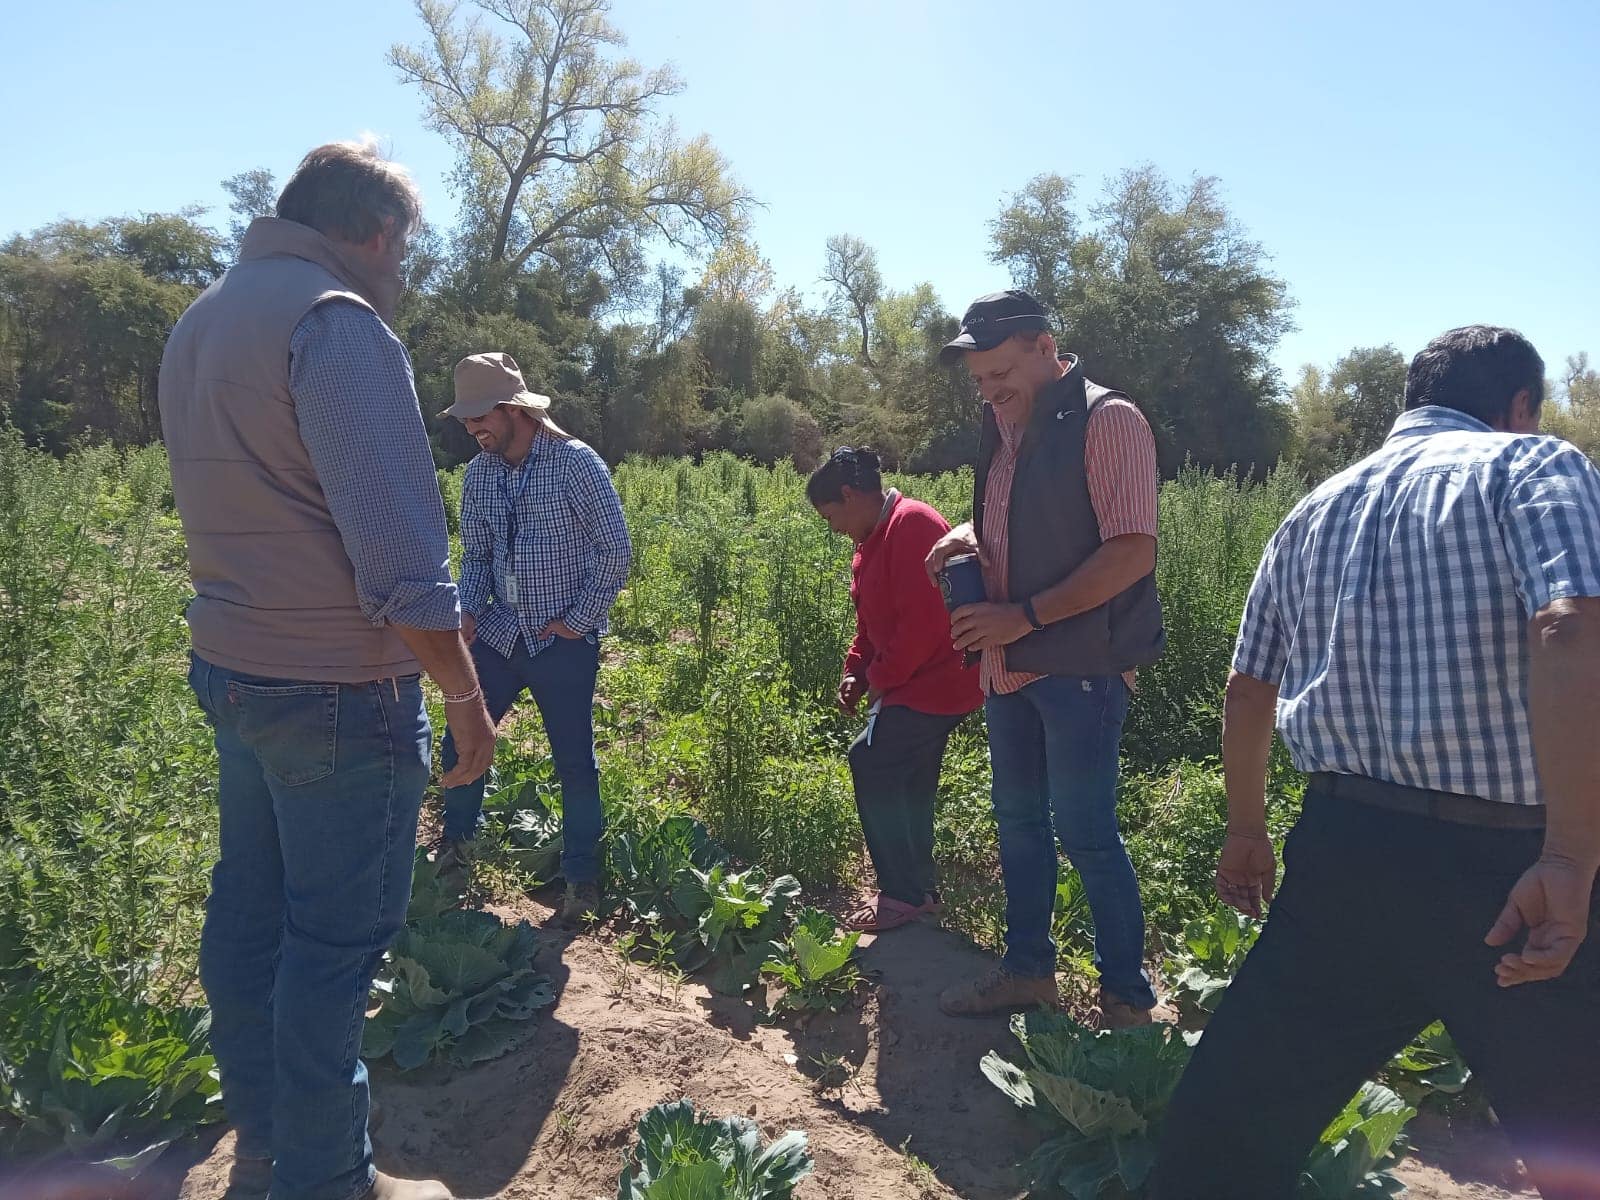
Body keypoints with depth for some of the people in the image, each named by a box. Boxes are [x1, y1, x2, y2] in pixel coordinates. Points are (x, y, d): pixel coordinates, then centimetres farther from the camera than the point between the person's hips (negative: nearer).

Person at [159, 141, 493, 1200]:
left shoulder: (199, 323, 12)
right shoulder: (339, 323, -17)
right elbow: (401, 552, -23)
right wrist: (466, 697, -15)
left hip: (229, 668, 9)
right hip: (338, 688, -9)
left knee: (249, 911, 18)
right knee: (336, 937, 3)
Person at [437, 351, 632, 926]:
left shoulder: (576, 462, -11)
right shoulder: (479, 474, 5)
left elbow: (614, 550, -11)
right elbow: (476, 556, 14)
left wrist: (579, 621, -11)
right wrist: (468, 611, -3)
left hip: (563, 642, -5)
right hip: (500, 635, 5)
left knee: (575, 762, 2)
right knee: (460, 741, 11)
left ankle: (582, 878, 18)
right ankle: (456, 845, 36)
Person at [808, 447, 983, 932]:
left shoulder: (912, 525, -19)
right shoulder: (875, 539, 14)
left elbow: (923, 621, -26)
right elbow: (874, 620, 19)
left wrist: (879, 677, -17)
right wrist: (856, 670, 4)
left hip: (934, 681, -10)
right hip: (922, 682, 10)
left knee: (871, 761, -13)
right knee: (910, 782, 14)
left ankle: (903, 893, -3)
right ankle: (918, 887, 26)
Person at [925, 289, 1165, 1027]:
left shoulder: (1107, 421, -11)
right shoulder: (1003, 426, 12)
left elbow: (1132, 553, -18)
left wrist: (1026, 615, -20)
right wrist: (968, 536, 0)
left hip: (1080, 664, -8)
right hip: (1008, 662, 8)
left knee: (1085, 833, -2)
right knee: (1018, 819, 15)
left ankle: (1128, 999, 16)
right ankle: (1027, 968, 31)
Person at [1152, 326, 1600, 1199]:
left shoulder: (1313, 512, 15)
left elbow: (1248, 688, 18)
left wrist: (1247, 830, 29)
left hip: (1345, 848, 4)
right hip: (1506, 863, -4)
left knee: (1235, 1112, 14)